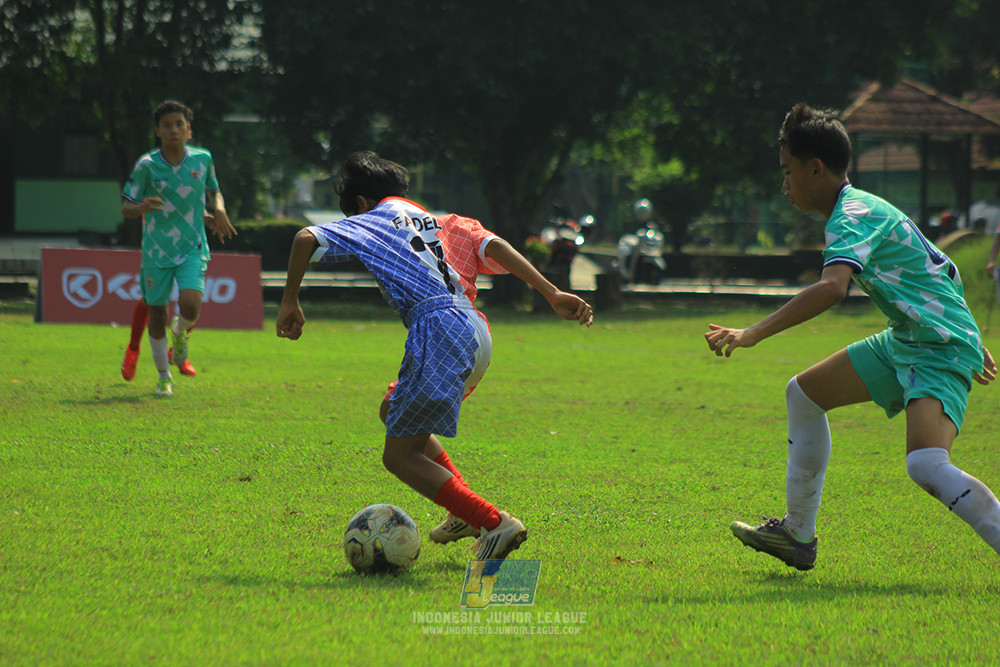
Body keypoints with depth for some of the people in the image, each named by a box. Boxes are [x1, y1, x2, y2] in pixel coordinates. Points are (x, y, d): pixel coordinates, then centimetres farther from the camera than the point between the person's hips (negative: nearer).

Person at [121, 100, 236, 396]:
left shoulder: (202, 159, -2)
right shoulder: (147, 165, -9)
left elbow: (213, 190, 18)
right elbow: (126, 208, -4)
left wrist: (219, 210, -3)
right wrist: (143, 207, -26)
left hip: (192, 248, 0)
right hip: (156, 249, 0)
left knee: (190, 306, -21)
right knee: (157, 313, 6)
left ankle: (180, 332, 17)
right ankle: (164, 377, 26)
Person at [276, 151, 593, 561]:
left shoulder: (368, 224, 13)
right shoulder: (442, 224, 27)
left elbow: (307, 239, -3)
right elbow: (493, 247, 12)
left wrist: (290, 303, 8)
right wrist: (552, 294, 3)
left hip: (440, 334, -8)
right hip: (477, 334, 8)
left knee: (399, 456, 2)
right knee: (392, 412, 29)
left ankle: (495, 523, -8)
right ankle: (465, 511, 26)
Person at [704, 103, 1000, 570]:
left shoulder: (853, 216, -18)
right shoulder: (862, 208, 13)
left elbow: (832, 288, -38)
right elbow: (935, 272, 24)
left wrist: (753, 334, -42)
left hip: (941, 349, -11)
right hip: (905, 342, 11)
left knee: (926, 466, -32)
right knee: (804, 394, 18)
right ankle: (797, 535, 26)